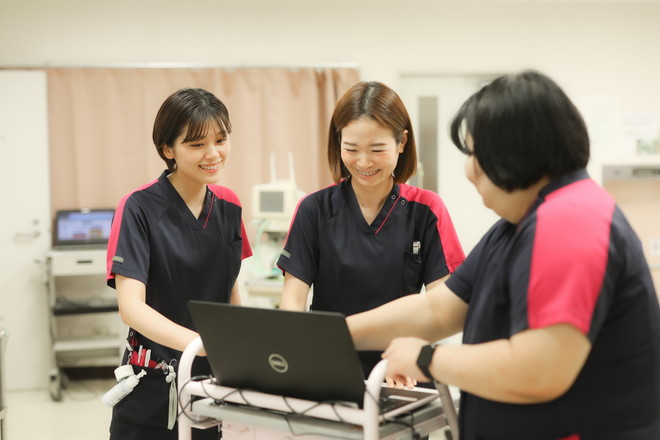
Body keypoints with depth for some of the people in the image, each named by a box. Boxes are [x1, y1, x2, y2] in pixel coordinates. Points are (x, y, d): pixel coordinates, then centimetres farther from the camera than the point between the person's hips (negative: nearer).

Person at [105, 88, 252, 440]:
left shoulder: (228, 206, 3)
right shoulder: (139, 209, -14)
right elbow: (131, 306, -24)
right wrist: (203, 342, -39)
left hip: (215, 380, 5)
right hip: (155, 388, -4)